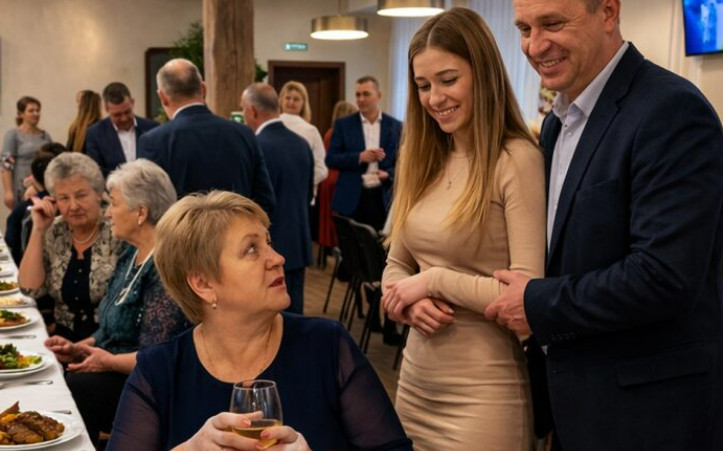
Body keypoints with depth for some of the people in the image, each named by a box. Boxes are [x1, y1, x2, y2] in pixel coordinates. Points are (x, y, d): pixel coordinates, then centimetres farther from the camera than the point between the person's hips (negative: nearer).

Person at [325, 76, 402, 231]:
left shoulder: (395, 126, 6)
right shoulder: (343, 124, 5)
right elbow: (331, 159, 0)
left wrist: (388, 174, -15)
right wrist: (359, 157, -13)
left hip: (383, 198, 1)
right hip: (351, 199, 0)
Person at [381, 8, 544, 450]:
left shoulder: (517, 159, -14)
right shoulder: (422, 161, 7)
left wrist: (435, 280, -14)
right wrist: (410, 302, -8)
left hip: (483, 389, -6)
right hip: (416, 376, 6)